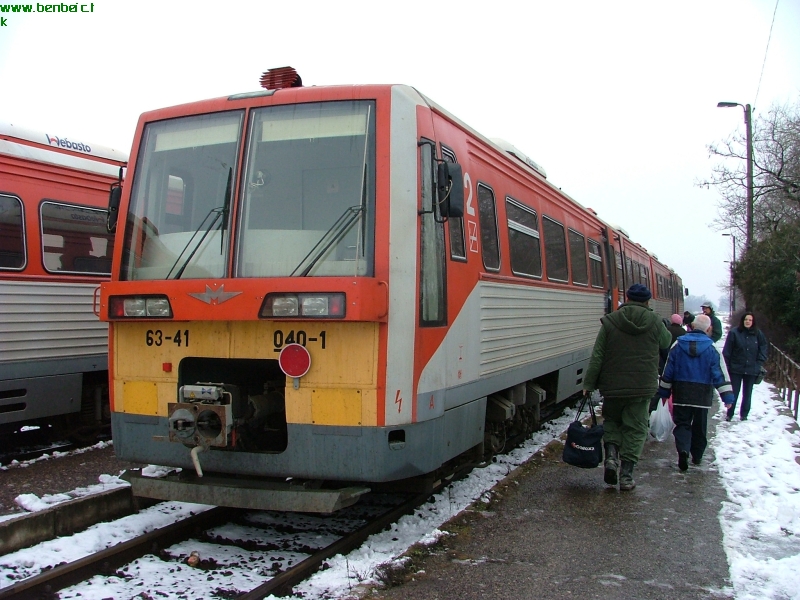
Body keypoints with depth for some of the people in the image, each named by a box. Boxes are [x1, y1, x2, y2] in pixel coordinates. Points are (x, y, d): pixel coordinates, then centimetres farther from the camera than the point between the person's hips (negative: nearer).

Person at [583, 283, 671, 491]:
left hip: (612, 386, 0)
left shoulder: (610, 321, -5)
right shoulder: (654, 322, -3)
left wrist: (589, 384, 0)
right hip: (642, 387, 0)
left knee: (611, 420, 21)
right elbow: (666, 343, 16)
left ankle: (611, 456, -1)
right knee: (636, 429, 7)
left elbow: (597, 356, -6)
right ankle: (626, 474, 4)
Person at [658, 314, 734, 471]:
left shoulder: (678, 345, -1)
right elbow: (720, 374, -8)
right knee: (700, 425, 14)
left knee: (682, 423, 4)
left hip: (681, 393, 0)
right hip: (702, 395, 0)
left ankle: (683, 449, -20)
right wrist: (727, 396, -5)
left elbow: (668, 371, 2)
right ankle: (697, 455, 24)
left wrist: (664, 392, 10)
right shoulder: (711, 348, -5)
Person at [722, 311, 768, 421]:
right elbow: (727, 351, -8)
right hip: (736, 368, -2)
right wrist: (728, 365, -10)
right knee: (734, 393, 4)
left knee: (747, 393, 13)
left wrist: (759, 363, 1)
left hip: (751, 369, 2)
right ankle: (729, 414, 16)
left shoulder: (757, 333, -3)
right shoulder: (734, 332, -10)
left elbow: (764, 347, 8)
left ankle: (744, 414, 26)